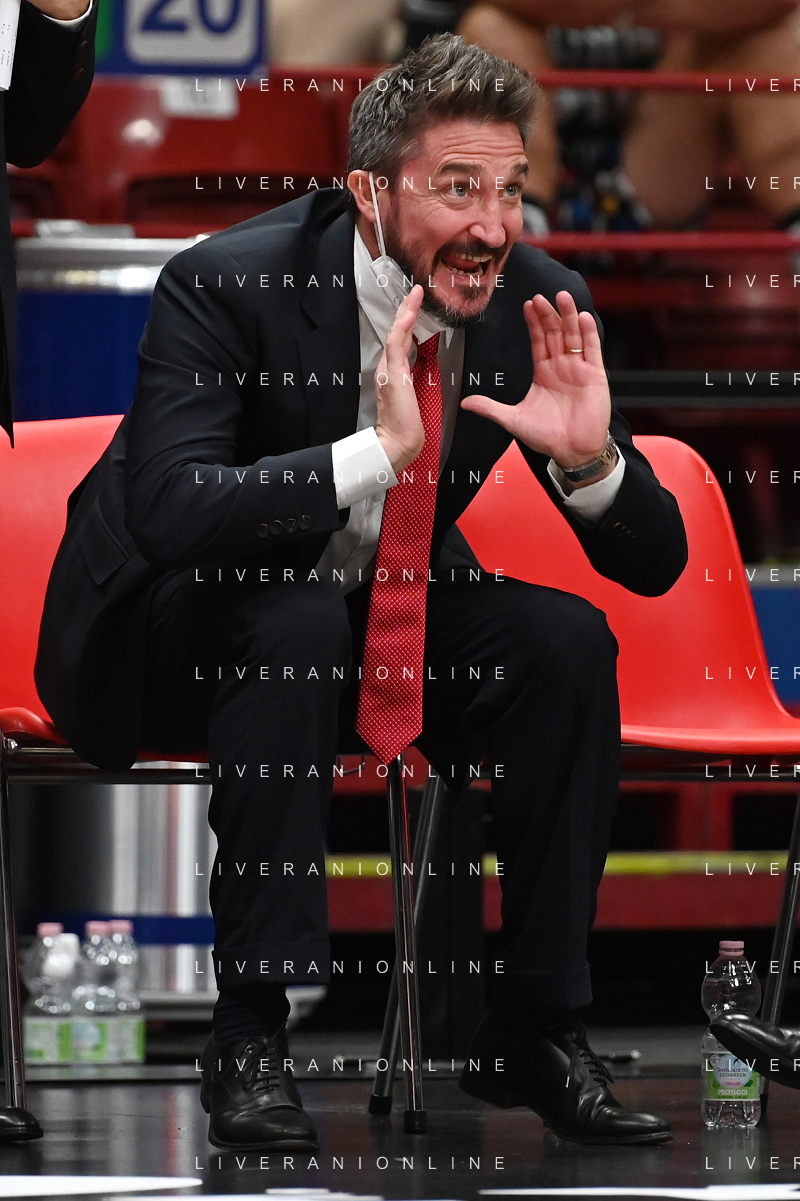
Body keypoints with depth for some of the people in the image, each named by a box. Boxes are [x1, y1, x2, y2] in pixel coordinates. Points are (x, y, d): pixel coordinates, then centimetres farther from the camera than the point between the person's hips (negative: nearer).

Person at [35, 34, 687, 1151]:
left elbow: (654, 563, -7)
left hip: (390, 618, 4)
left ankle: (539, 1030, -12)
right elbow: (169, 515, -36)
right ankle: (249, 1036, -30)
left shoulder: (538, 304, -11)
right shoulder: (227, 287, -23)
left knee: (567, 640, -22)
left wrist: (590, 458, -30)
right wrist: (375, 454, -43)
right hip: (183, 636, -4)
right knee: (294, 619, -36)